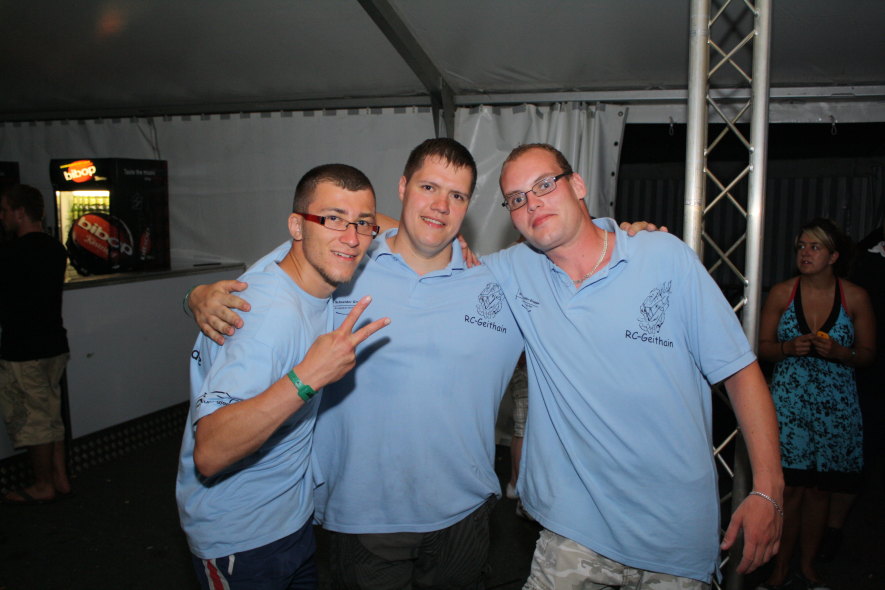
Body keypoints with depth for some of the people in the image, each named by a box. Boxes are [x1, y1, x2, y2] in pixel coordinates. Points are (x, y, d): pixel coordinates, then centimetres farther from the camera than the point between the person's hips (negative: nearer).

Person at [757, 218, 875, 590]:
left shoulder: (855, 298, 0)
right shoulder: (781, 293, 0)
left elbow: (867, 353, 6)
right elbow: (762, 346, 3)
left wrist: (838, 352, -14)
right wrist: (790, 347, -17)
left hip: (834, 405, 1)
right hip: (788, 401, -1)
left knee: (820, 488, 8)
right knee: (790, 486, -2)